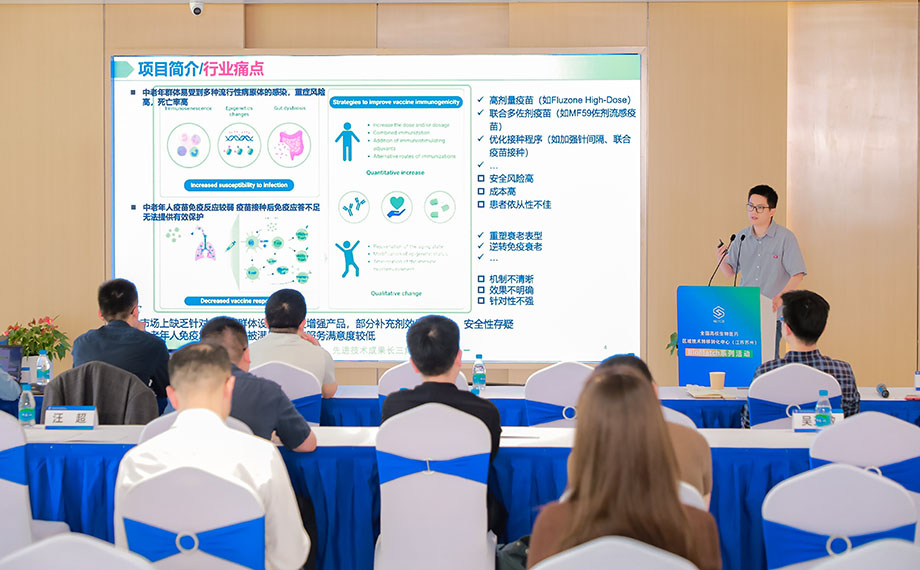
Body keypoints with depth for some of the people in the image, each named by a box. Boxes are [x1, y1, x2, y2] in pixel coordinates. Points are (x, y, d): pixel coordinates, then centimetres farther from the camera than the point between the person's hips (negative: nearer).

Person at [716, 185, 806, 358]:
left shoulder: (785, 237, -4)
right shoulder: (742, 237, 8)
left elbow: (798, 274, -7)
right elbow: (731, 271, 13)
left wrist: (780, 297, -21)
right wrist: (721, 260, -9)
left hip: (772, 313, -3)